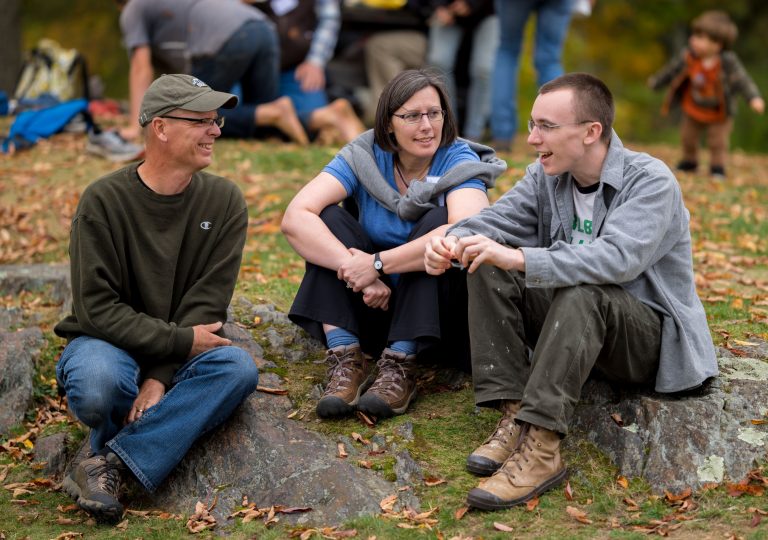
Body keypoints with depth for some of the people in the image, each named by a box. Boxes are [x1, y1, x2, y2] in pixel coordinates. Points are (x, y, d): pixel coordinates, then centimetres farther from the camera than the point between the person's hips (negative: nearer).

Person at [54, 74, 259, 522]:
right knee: (96, 387, -37)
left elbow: (207, 302, -9)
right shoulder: (104, 200, -12)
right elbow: (97, 307, -16)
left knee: (239, 368, -30)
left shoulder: (224, 201, -3)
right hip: (111, 343, -3)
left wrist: (161, 376, -20)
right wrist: (181, 341, -22)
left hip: (183, 351, 3)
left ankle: (111, 462, -26)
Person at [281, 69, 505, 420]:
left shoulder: (458, 161, -14)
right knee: (327, 217, -17)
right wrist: (360, 274, -33)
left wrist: (377, 263, -36)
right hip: (377, 301, 2)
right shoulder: (364, 156, -7)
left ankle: (400, 365, -30)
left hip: (438, 308, -2)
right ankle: (347, 358, -27)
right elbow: (295, 217, -22)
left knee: (438, 219, -27)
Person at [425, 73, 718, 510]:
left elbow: (618, 258, -35)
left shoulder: (651, 180, -19)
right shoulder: (546, 176, 3)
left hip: (651, 335, -6)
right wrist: (453, 242, -29)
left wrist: (518, 258, -43)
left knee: (581, 292, -37)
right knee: (489, 270, -14)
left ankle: (541, 447, -39)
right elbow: (496, 220, -5)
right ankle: (515, 417, -21)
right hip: (574, 318, 7)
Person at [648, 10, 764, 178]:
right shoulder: (688, 56, -21)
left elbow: (742, 79, -29)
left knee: (718, 140, 3)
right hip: (693, 109, 4)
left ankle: (718, 166, 24)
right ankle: (689, 161, 42)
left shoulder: (727, 62, -30)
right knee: (688, 137, 18)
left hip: (718, 113, -4)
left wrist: (754, 98, -42)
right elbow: (672, 69, -4)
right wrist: (656, 81, 11)